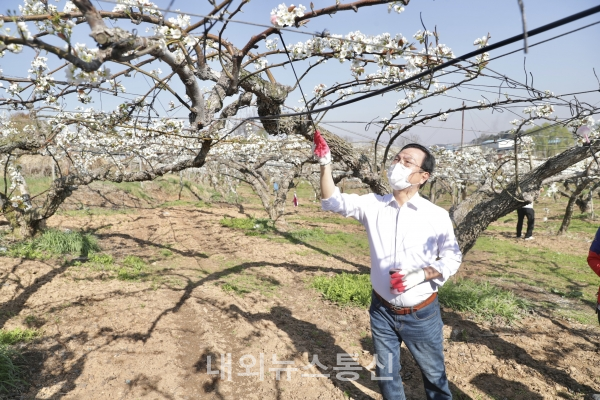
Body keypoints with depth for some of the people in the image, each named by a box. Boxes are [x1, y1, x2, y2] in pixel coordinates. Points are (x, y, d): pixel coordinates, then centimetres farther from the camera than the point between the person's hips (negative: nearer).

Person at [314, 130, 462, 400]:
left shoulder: (437, 216, -13)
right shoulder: (373, 205, -6)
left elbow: (452, 258, -6)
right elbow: (333, 201, -14)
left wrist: (421, 275, -22)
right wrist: (325, 164, -27)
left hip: (421, 314, -2)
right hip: (382, 310, 2)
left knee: (434, 375, 19)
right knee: (385, 373, 21)